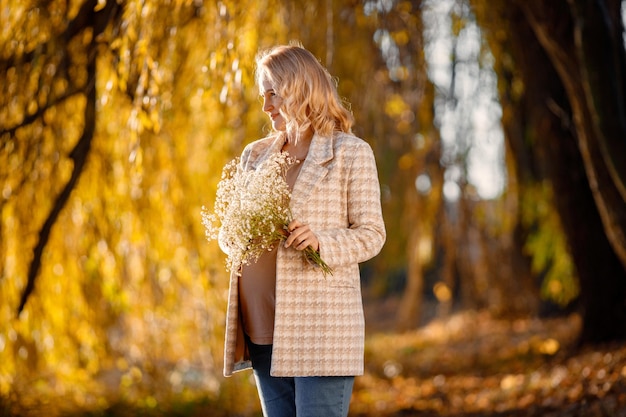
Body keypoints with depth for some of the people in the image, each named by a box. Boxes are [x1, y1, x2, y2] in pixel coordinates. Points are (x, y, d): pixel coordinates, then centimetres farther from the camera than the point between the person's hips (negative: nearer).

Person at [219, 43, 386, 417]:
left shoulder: (351, 153, 0)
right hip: (262, 328, 6)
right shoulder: (255, 155, 15)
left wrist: (321, 242, -20)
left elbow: (371, 235, -2)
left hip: (320, 325, -6)